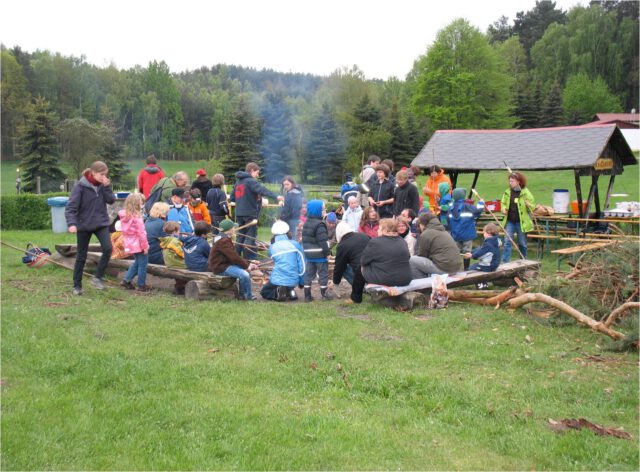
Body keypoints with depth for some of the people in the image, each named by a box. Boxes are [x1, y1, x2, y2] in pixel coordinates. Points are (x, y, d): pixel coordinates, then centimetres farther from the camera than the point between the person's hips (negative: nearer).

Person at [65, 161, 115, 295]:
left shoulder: (103, 185, 1)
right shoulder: (80, 186, -14)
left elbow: (111, 200, -5)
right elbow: (71, 207, -18)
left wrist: (107, 187, -16)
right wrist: (72, 223, -30)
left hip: (101, 223, 3)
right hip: (84, 225, -3)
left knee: (108, 248, -17)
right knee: (81, 256, 6)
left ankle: (97, 277, 0)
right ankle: (77, 285, 20)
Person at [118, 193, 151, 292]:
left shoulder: (124, 216, 5)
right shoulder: (137, 217, -20)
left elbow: (125, 231, 13)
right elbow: (141, 233, -20)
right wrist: (145, 246, -13)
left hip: (130, 245, 8)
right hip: (138, 244, -8)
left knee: (137, 262, 24)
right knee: (142, 263, 4)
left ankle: (126, 280, 22)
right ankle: (141, 285, 10)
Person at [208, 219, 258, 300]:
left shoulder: (224, 239, 15)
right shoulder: (223, 241, -19)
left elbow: (235, 256, 15)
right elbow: (234, 257, -22)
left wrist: (248, 263, 7)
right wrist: (246, 265, -11)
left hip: (224, 263, 11)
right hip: (221, 267, -11)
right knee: (244, 274, -22)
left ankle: (243, 294, 15)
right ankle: (248, 296, -2)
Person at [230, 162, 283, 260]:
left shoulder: (238, 182, 16)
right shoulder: (250, 181, -11)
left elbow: (232, 198, 20)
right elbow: (262, 190, -28)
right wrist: (276, 196, -39)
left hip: (239, 213, 8)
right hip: (250, 213, -8)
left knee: (241, 235, 16)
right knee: (250, 236, -4)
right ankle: (249, 259, -5)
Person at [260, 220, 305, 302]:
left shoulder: (272, 248, 1)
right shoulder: (295, 244, -2)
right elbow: (302, 265, -1)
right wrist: (301, 282, 9)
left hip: (277, 281, -2)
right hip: (293, 282, 2)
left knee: (264, 292, 24)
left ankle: (277, 293, -6)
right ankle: (290, 292, 1)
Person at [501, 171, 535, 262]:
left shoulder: (525, 192, -7)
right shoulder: (507, 192, 3)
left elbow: (533, 206, -3)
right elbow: (503, 203, 17)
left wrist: (528, 205, -26)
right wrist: (504, 209, -4)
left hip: (521, 222, -2)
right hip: (510, 221, 2)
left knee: (522, 243, 9)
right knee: (507, 241, -4)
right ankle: (505, 262, -2)